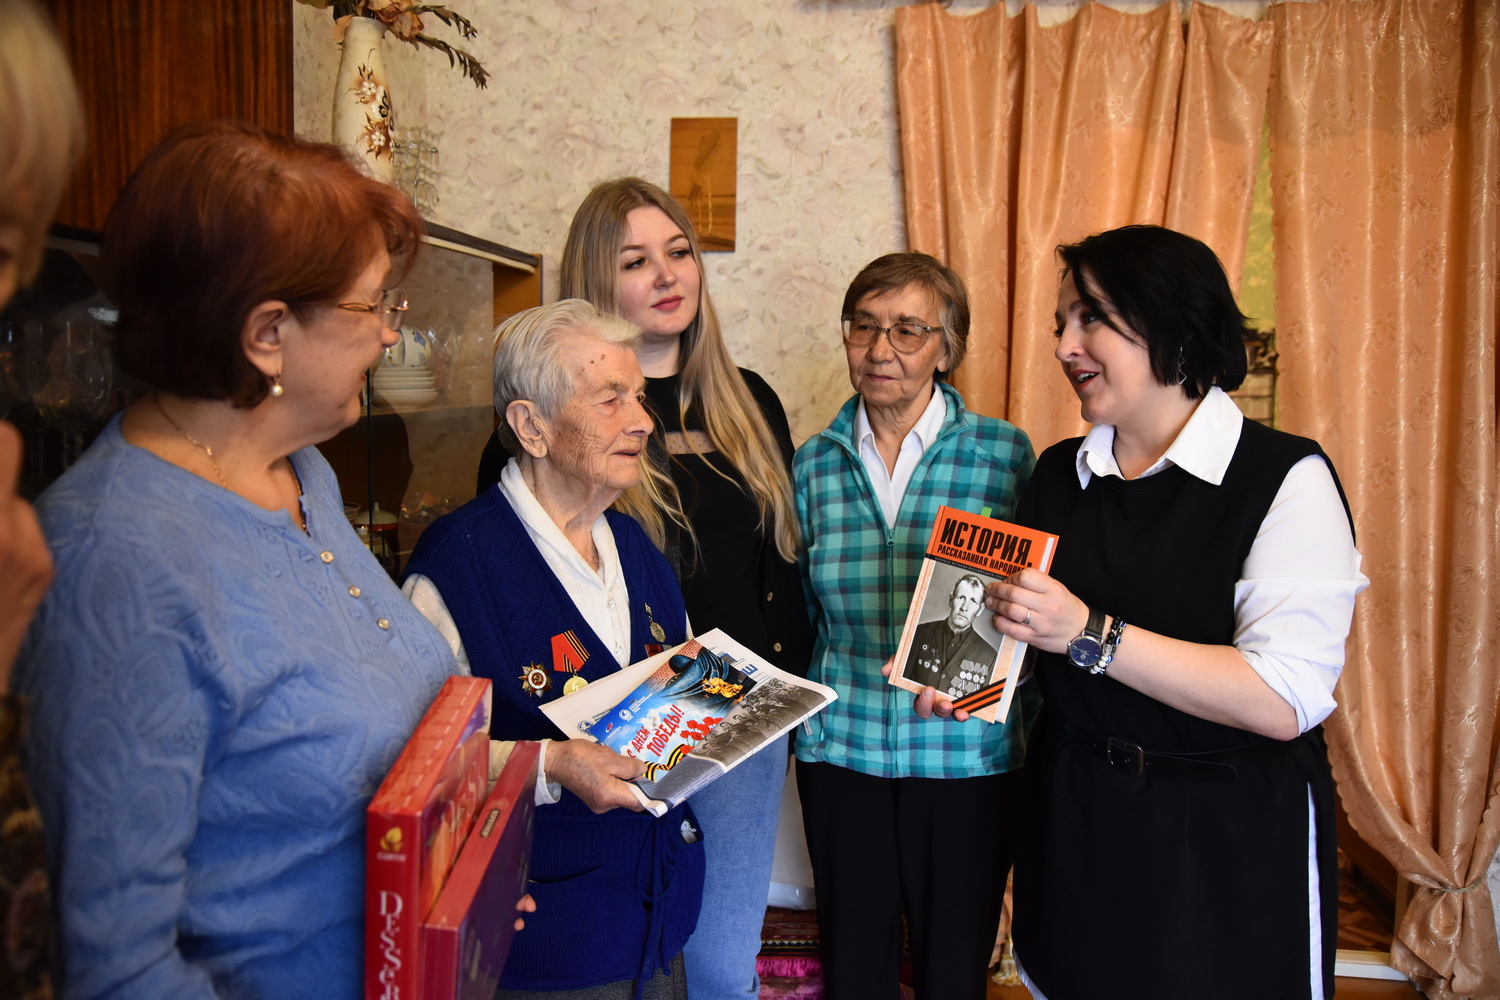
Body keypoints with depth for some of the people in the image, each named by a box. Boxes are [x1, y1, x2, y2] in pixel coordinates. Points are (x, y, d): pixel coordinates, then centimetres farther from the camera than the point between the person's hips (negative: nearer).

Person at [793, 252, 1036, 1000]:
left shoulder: (1003, 454, -4)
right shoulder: (815, 463, 3)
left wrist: (1033, 740, -1)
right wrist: (804, 721, 7)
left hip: (968, 755, -2)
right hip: (840, 751, 2)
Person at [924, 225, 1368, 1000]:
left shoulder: (1286, 478, -13)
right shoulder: (1057, 474, 4)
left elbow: (1284, 700, -23)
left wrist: (1088, 634, -28)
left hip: (1231, 843, -4)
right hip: (1074, 823, 5)